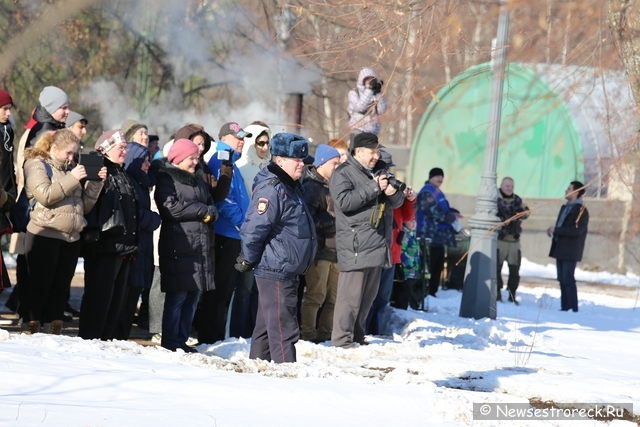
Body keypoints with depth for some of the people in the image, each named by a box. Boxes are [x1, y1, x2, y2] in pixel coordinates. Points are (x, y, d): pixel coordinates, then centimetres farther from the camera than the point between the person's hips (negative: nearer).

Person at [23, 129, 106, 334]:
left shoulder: (71, 169, 17)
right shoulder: (37, 165, -1)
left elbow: (85, 206, 16)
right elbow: (44, 195, -17)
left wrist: (96, 183, 2)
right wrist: (72, 179, -14)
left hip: (71, 238, 6)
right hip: (44, 236, -6)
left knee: (61, 288, 6)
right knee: (40, 286, -4)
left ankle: (54, 333, 9)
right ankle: (32, 332, -2)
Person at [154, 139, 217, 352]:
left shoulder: (197, 179, 21)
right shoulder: (166, 178, -2)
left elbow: (211, 206, 20)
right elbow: (170, 207, -16)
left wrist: (210, 213, -6)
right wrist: (202, 210, -7)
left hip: (200, 245, 7)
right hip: (178, 245, -7)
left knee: (193, 294, 6)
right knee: (177, 295, -8)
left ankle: (182, 340, 12)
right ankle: (170, 342, -3)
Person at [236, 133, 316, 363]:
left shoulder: (290, 187, 15)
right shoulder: (271, 189, -18)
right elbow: (253, 229, -23)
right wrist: (248, 261, -13)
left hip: (288, 271, 10)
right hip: (275, 271, -10)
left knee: (266, 325, 16)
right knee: (283, 327, -9)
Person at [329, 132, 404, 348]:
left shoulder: (379, 172, 19)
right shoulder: (343, 174, -5)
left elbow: (398, 202, 20)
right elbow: (344, 201, -20)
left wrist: (392, 193, -4)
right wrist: (374, 188, -18)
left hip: (378, 244, 8)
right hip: (355, 245, -8)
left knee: (369, 294, 13)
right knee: (351, 294, -11)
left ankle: (357, 336, 24)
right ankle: (341, 340, -8)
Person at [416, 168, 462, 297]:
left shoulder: (437, 192, 20)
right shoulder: (427, 192, -12)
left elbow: (444, 209, 27)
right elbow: (434, 211, -21)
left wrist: (454, 213, 6)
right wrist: (452, 217, -13)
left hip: (438, 236, 11)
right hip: (430, 236, -11)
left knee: (438, 266, 13)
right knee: (430, 267, -12)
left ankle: (432, 293, 19)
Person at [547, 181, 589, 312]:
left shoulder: (581, 210, -11)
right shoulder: (565, 208, 18)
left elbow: (576, 231, -21)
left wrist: (555, 230, -17)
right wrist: (553, 232, 3)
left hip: (570, 251, -9)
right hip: (560, 249, 9)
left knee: (568, 279, -10)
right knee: (563, 280, 9)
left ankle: (572, 307, -7)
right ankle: (565, 306, 13)